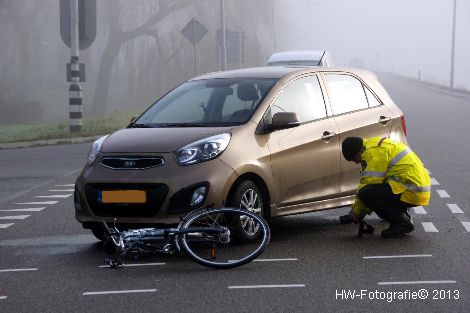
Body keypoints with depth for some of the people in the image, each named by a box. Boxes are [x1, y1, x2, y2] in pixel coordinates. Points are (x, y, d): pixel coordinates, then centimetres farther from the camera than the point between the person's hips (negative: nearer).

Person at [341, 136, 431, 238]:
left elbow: (370, 182, -14)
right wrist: (363, 210, 22)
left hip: (412, 192, -10)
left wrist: (356, 211, -3)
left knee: (365, 193, -19)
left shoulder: (374, 151, -13)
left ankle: (402, 223, -9)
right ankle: (402, 214, 16)